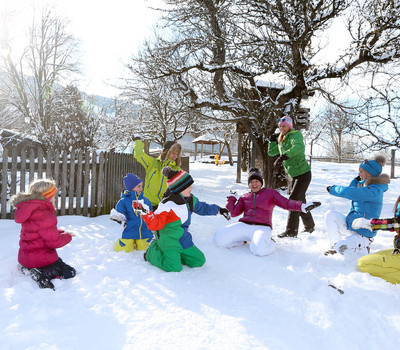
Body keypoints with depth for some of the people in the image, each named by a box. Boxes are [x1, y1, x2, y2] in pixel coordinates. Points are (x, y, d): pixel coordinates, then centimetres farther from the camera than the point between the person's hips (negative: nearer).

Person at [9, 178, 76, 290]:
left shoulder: (30, 210, 4)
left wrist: (61, 232, 3)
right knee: (70, 273, 6)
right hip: (40, 259, -9)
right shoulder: (44, 216, -27)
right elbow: (54, 241, -21)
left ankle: (28, 270, 9)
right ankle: (40, 275, -12)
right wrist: (67, 236, -3)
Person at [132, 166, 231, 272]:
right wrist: (146, 213, -41)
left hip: (183, 239, 8)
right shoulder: (167, 204, -22)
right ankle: (153, 251, 5)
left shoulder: (191, 200, 4)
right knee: (174, 267, -21)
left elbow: (202, 208, 23)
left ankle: (174, 254, 19)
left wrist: (219, 210, 28)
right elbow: (156, 224, -23)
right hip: (168, 239, -8)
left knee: (199, 261, 5)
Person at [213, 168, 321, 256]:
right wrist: (231, 198, 18)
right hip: (243, 225, 3)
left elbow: (286, 203, 0)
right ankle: (243, 240, 7)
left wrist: (303, 206, -16)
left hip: (262, 227, -3)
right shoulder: (244, 197, 22)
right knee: (219, 239, -19)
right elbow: (234, 212, 13)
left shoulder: (270, 193, 14)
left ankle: (270, 243, 1)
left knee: (258, 250, -36)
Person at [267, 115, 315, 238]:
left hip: (303, 174, -8)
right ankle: (310, 226, 35)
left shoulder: (295, 135, -14)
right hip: (293, 176, 8)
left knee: (293, 200, -11)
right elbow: (271, 152, 19)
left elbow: (299, 147, -37)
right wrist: (272, 139, 7)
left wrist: (283, 157, -46)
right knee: (300, 201, 17)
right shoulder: (281, 141, 10)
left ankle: (291, 231, -4)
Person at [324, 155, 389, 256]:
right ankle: (335, 245, 0)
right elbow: (351, 190, 20)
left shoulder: (374, 190, -24)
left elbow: (350, 192, -31)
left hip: (363, 232, -8)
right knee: (330, 214, -11)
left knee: (341, 248, -23)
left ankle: (365, 245, 7)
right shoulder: (365, 184, 6)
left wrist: (333, 189, -16)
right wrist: (357, 179, 9)